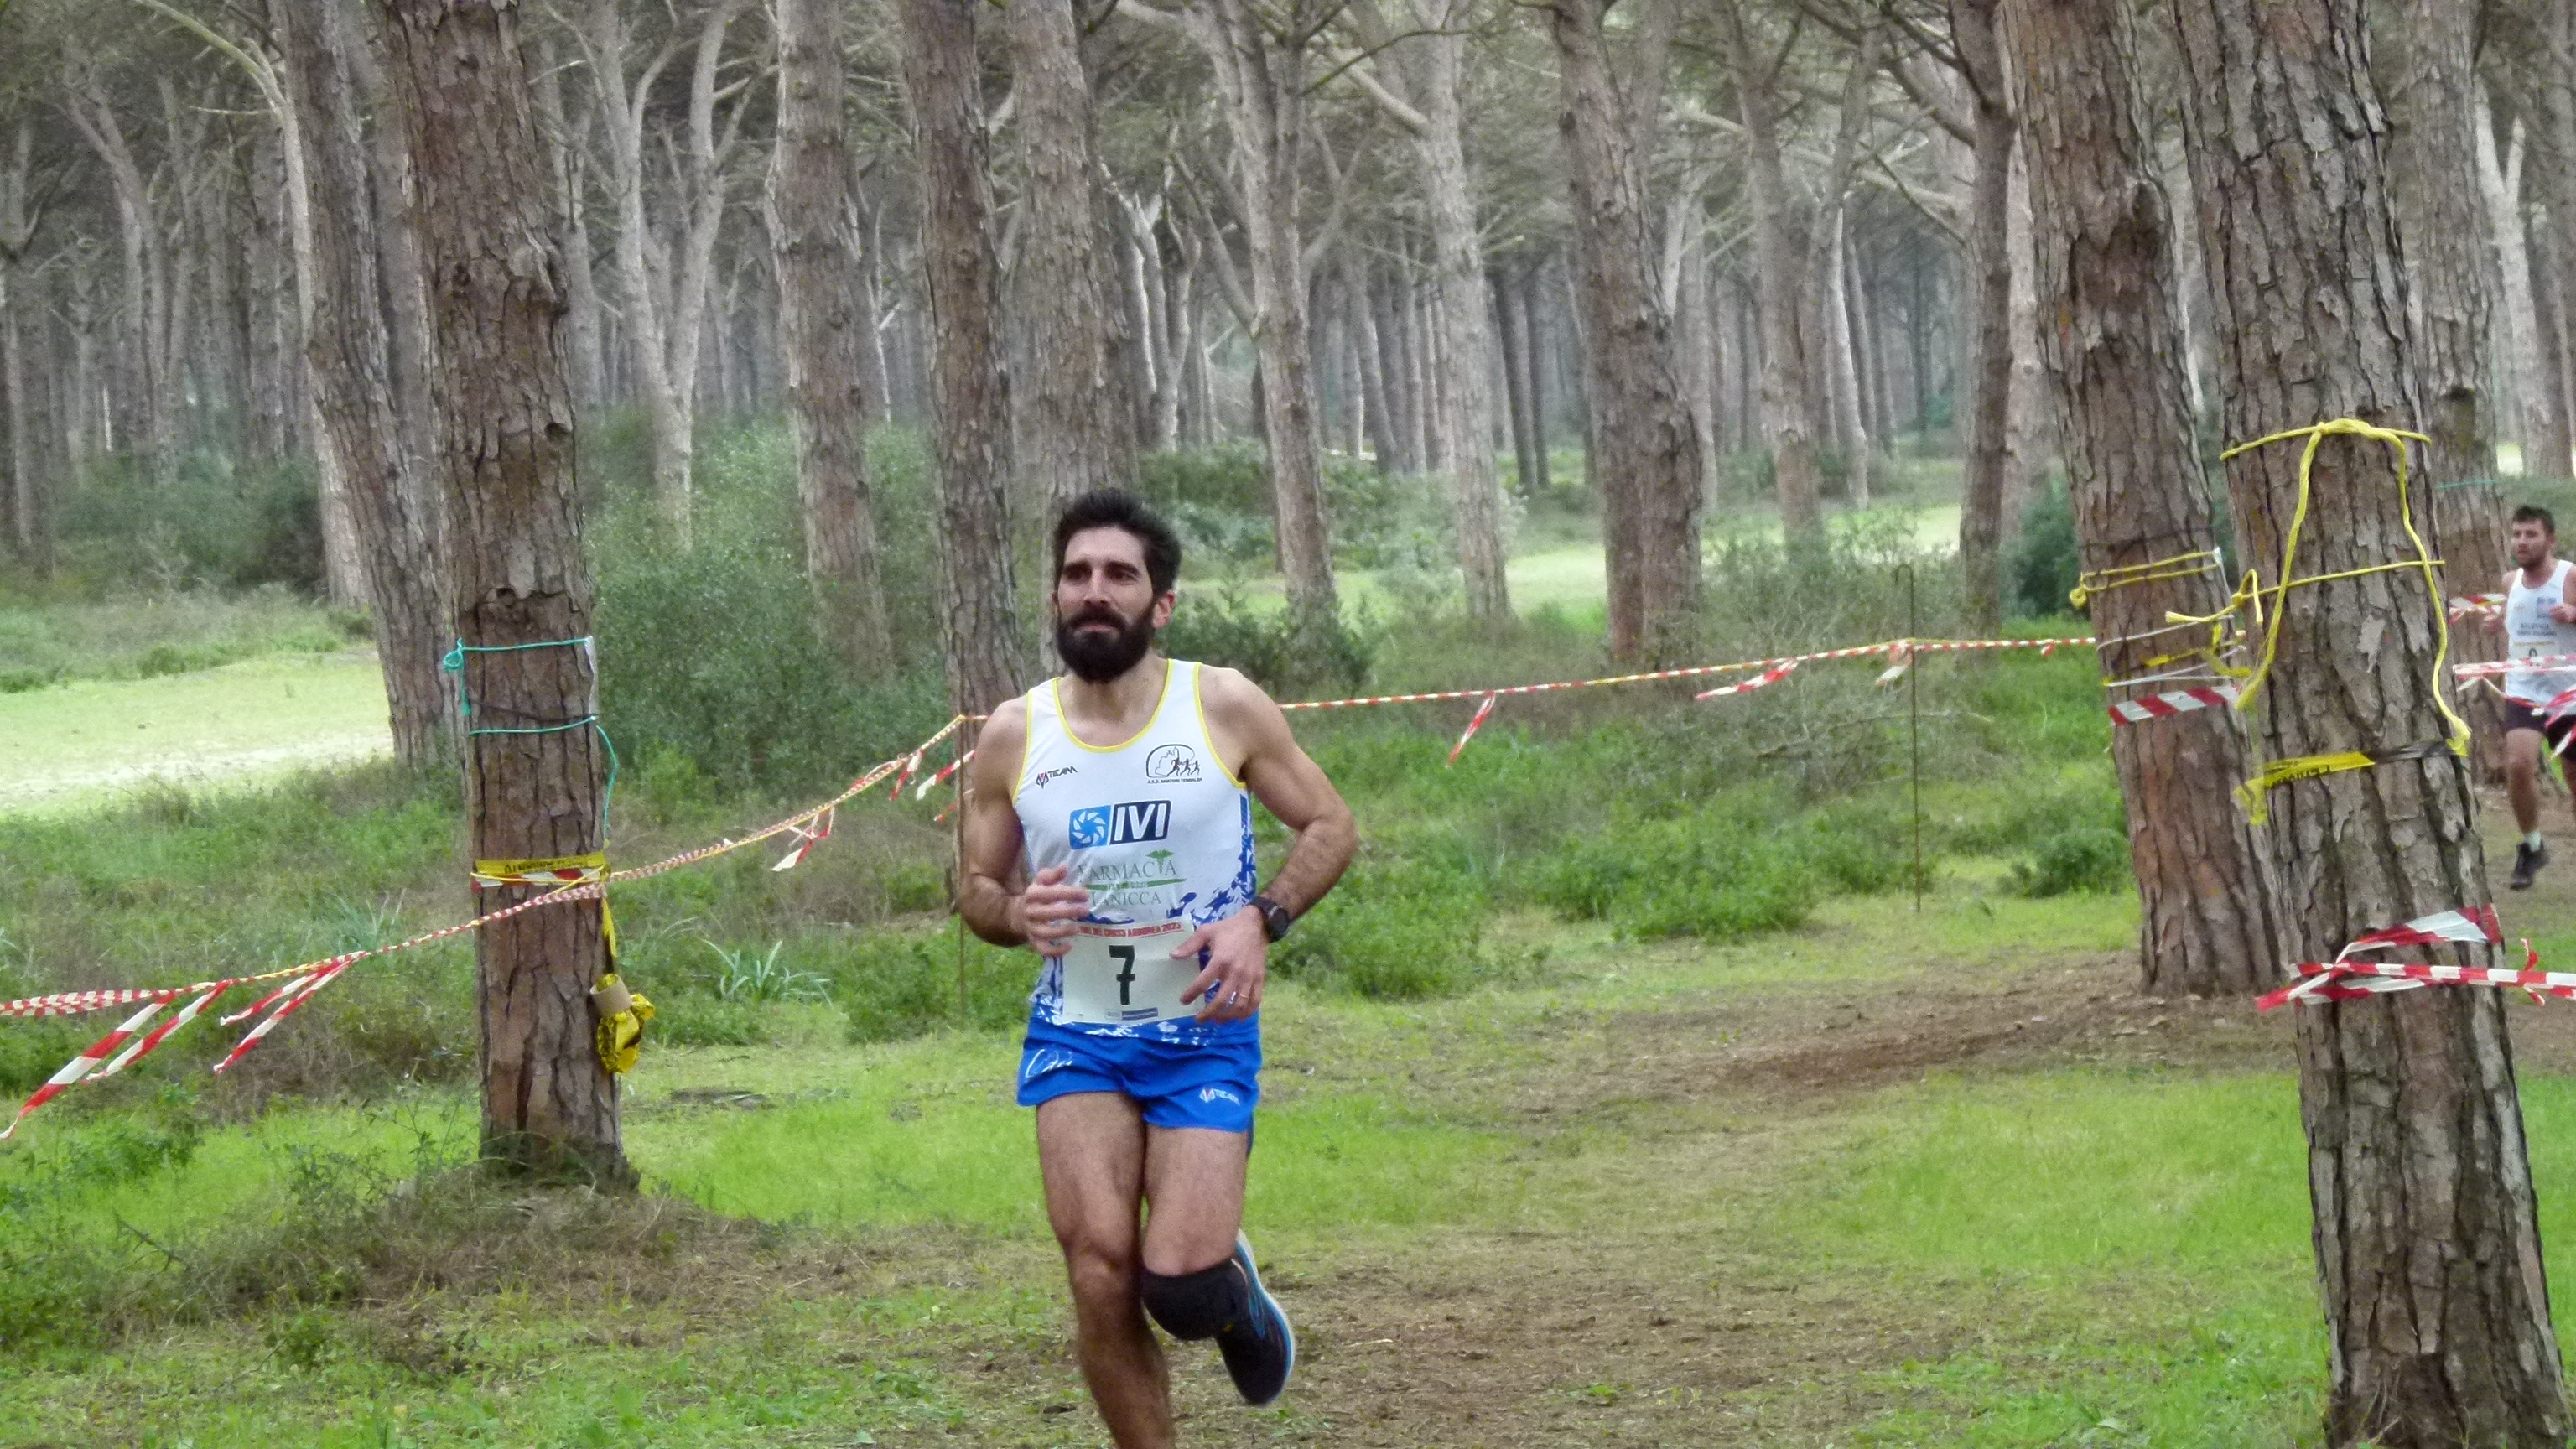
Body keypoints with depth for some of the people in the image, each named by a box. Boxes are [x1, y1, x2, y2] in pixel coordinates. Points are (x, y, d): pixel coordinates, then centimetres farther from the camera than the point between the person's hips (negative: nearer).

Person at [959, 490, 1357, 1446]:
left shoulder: (1225, 709, -4)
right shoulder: (1013, 736, 0)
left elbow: (1331, 827, 5)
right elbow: (976, 887, 11)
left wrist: (1260, 918, -13)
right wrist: (1016, 914, -14)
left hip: (1205, 1033, -1)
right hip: (1075, 1036, 1)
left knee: (1182, 1286, -13)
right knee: (1101, 1272, -14)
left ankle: (1236, 1292, 25)